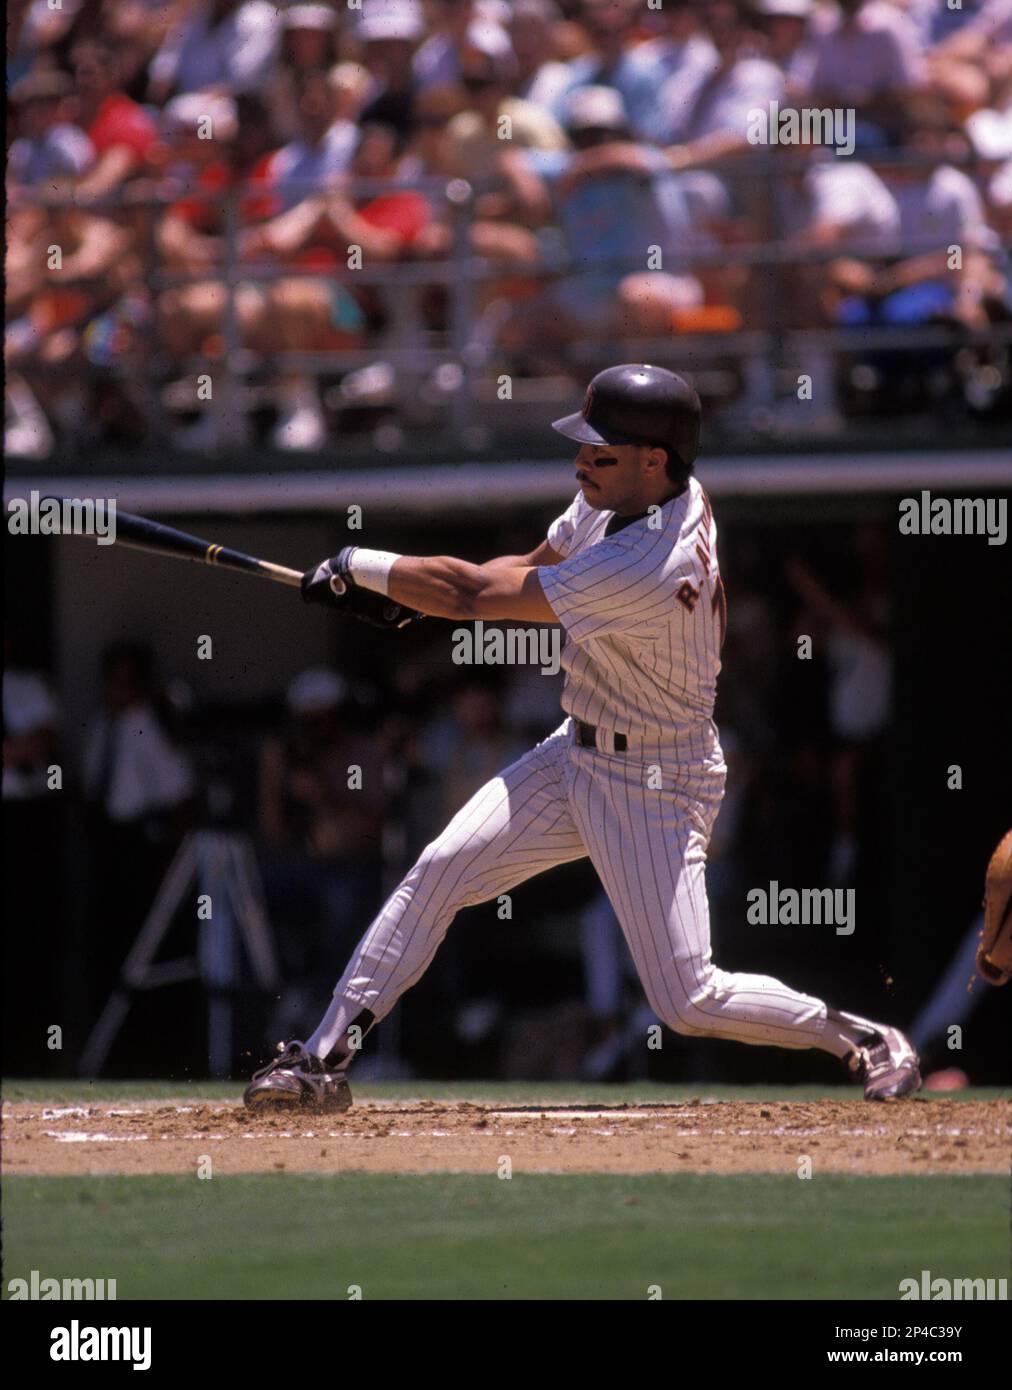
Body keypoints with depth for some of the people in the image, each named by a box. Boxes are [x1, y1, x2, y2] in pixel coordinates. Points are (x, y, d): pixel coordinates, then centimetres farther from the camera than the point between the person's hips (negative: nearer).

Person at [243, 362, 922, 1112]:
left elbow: (475, 595, -27)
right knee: (439, 871, -1)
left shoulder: (648, 567, -33)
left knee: (689, 1001, -9)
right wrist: (402, 596, -4)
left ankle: (861, 1038, 12)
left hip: (655, 787, -9)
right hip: (579, 751, 9)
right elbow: (528, 569, 11)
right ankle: (326, 1057, 4)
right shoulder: (625, 496, -5)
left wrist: (360, 566, -14)